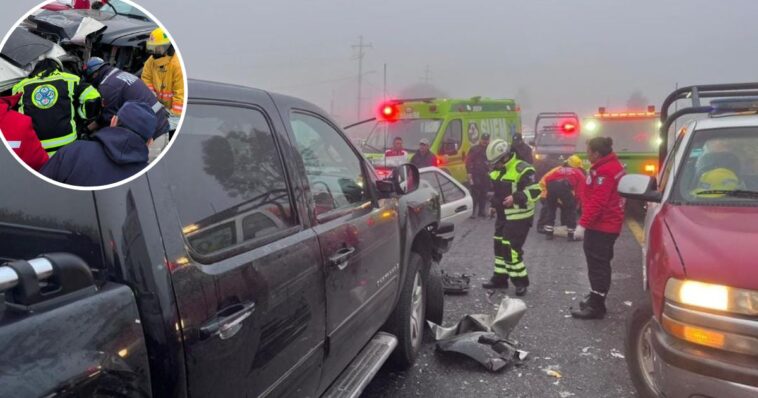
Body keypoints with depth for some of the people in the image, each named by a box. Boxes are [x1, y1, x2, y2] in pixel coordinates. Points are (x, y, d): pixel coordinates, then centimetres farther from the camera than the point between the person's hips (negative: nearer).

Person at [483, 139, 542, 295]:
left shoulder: (522, 169, -18)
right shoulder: (498, 170, 11)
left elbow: (535, 190, -22)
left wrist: (516, 197, -31)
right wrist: (494, 204, 15)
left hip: (518, 217, -9)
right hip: (503, 216, 9)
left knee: (511, 249, -11)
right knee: (500, 246, 14)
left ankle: (521, 281, 3)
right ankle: (500, 278, 26)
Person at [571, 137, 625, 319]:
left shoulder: (604, 171, -21)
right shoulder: (612, 165, 13)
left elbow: (597, 202, -27)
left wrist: (583, 224, -25)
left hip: (600, 225, -11)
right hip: (608, 224, 11)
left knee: (597, 265, -6)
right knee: (600, 263, 19)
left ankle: (596, 306, 0)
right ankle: (596, 296, 31)